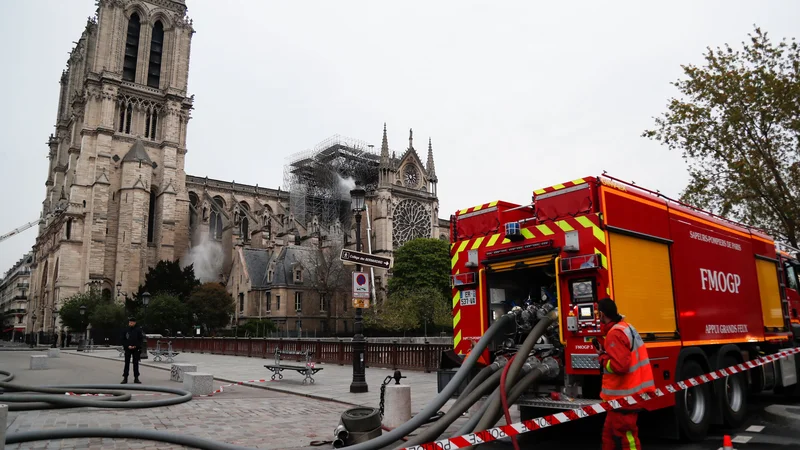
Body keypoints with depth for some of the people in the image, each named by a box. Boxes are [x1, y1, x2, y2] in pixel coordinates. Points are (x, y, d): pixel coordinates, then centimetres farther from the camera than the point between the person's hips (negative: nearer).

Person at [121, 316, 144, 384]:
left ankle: (136, 378, 11)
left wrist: (136, 346, -12)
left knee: (136, 363, 5)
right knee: (127, 363, 1)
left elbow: (141, 340, 1)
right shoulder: (126, 330, 3)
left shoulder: (138, 330, 1)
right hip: (128, 349, 0)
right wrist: (127, 346, -10)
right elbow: (123, 340, 4)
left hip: (136, 349, 0)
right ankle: (125, 378, 6)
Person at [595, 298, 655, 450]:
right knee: (609, 435, 18)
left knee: (625, 438, -1)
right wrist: (606, 351, 9)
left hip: (623, 396, -10)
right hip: (627, 393, 10)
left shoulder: (615, 333, -20)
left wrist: (602, 357, -13)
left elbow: (619, 365, -29)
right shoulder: (626, 327, 12)